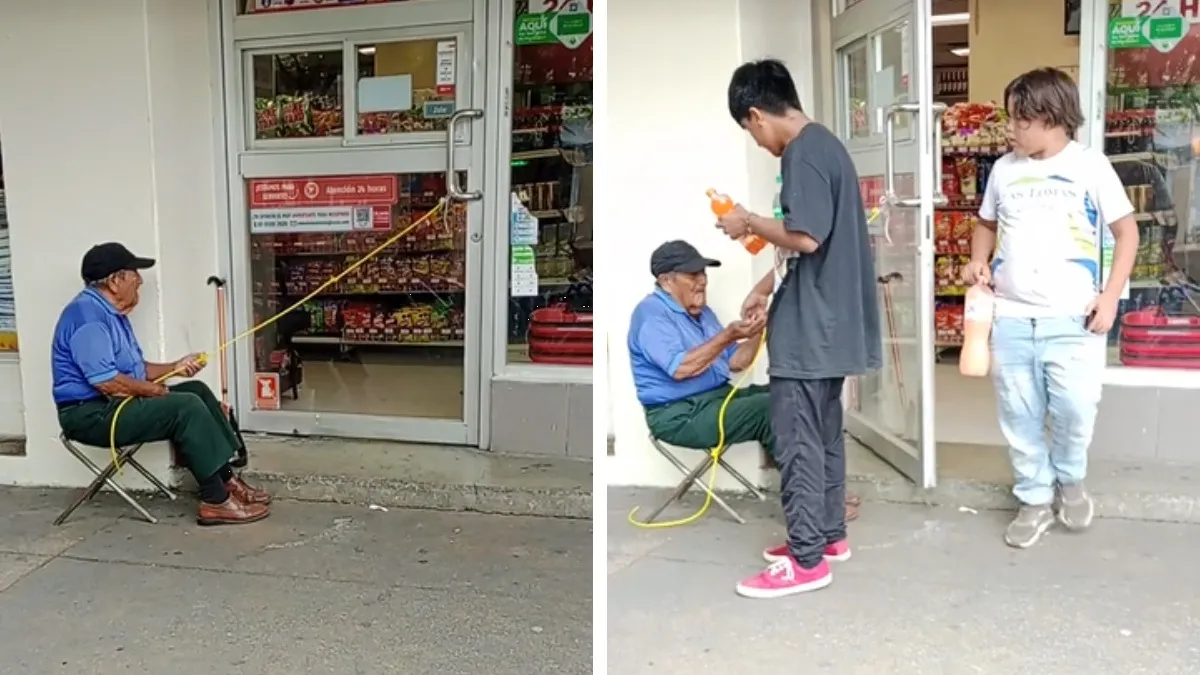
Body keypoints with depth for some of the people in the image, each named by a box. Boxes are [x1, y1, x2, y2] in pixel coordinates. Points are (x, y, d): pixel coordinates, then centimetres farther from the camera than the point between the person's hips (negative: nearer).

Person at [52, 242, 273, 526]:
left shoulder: (111, 312, 14)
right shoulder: (88, 316, -20)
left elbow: (134, 368, 18)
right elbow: (107, 382, -27)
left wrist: (175, 367, 2)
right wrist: (158, 390, -13)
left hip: (117, 404, 11)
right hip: (93, 413, -11)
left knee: (198, 391, 6)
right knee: (185, 407, -23)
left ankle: (226, 478, 3)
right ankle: (216, 501, -19)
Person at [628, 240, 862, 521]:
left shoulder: (702, 313, 16)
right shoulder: (651, 313, -12)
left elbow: (734, 363, 14)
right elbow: (679, 368, -25)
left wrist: (756, 334, -3)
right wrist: (728, 335, -26)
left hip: (718, 397, 9)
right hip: (679, 415, -9)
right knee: (768, 408, -24)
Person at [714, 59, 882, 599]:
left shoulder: (802, 153, -16)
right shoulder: (823, 145, 15)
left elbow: (806, 238, -25)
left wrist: (749, 222, -10)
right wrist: (767, 285, 20)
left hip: (808, 326, -10)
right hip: (829, 320, 11)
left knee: (797, 440, -4)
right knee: (823, 432, 17)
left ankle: (806, 561, 4)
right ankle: (829, 534, 29)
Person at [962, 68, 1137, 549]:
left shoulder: (1090, 166, -1)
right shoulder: (1004, 169, 8)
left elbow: (1127, 231, 3)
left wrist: (1110, 296, -6)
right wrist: (978, 260, 2)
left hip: (1071, 319, -3)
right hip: (1010, 318, 3)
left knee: (1074, 411, -6)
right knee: (1018, 416, 8)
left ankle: (1070, 481, 24)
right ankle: (1034, 498, 25)